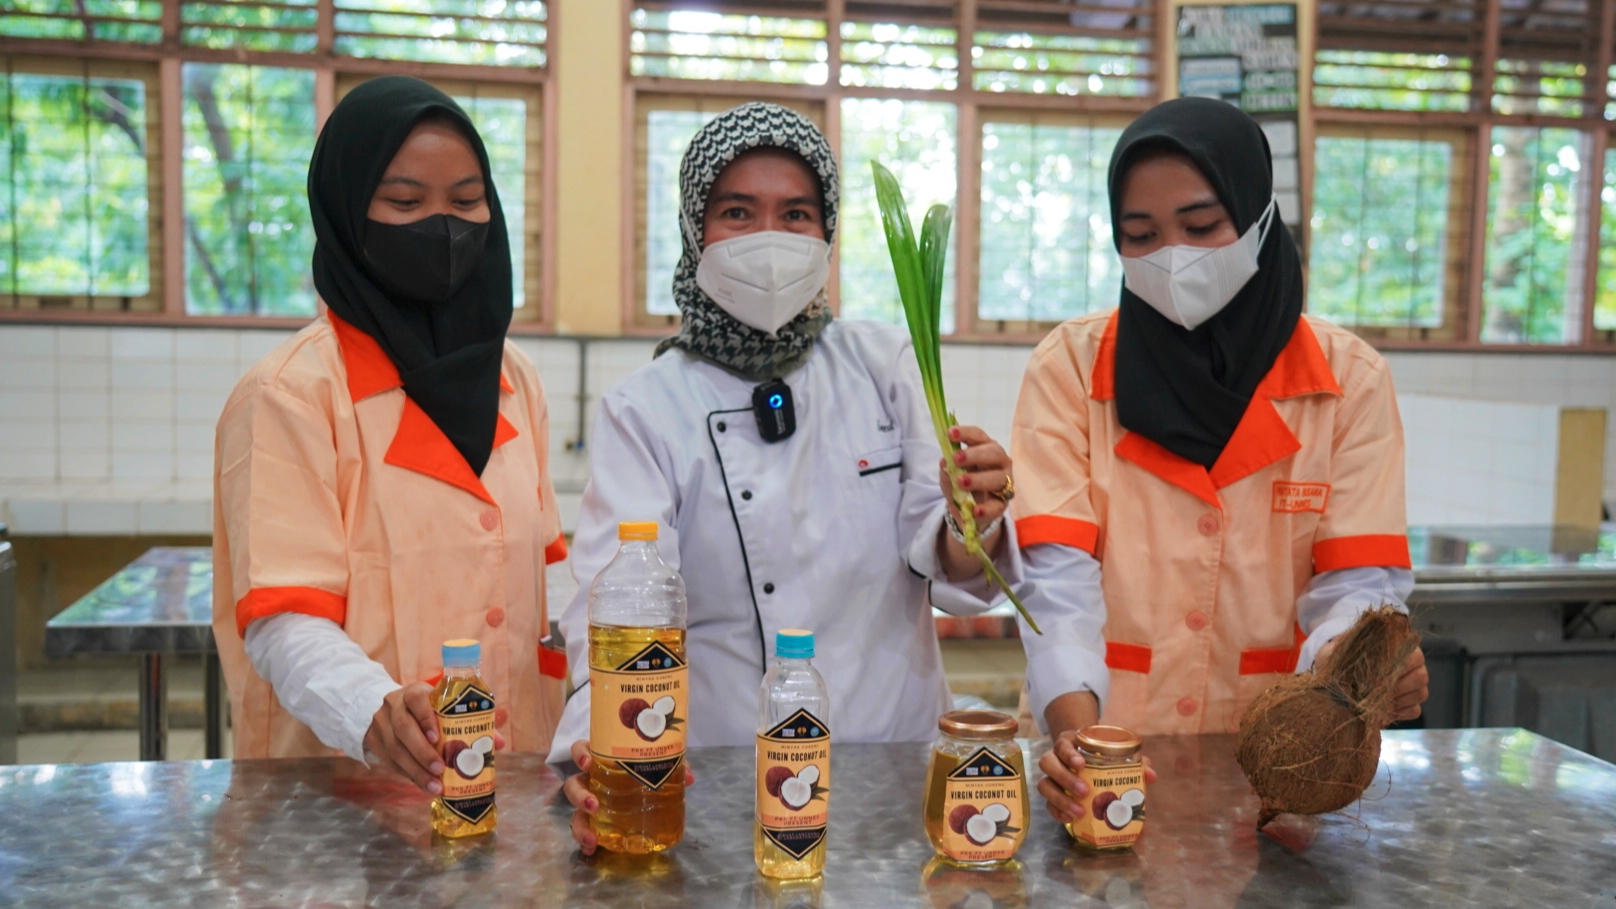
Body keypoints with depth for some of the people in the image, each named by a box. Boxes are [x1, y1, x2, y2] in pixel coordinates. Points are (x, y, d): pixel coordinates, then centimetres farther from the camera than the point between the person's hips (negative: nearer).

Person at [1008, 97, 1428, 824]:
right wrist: (1076, 728, -27)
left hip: (1271, 759, 2)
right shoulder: (1070, 366, -2)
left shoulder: (1350, 379, 1)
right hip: (1104, 752, -1)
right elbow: (1059, 576, -11)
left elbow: (1356, 581, -3)